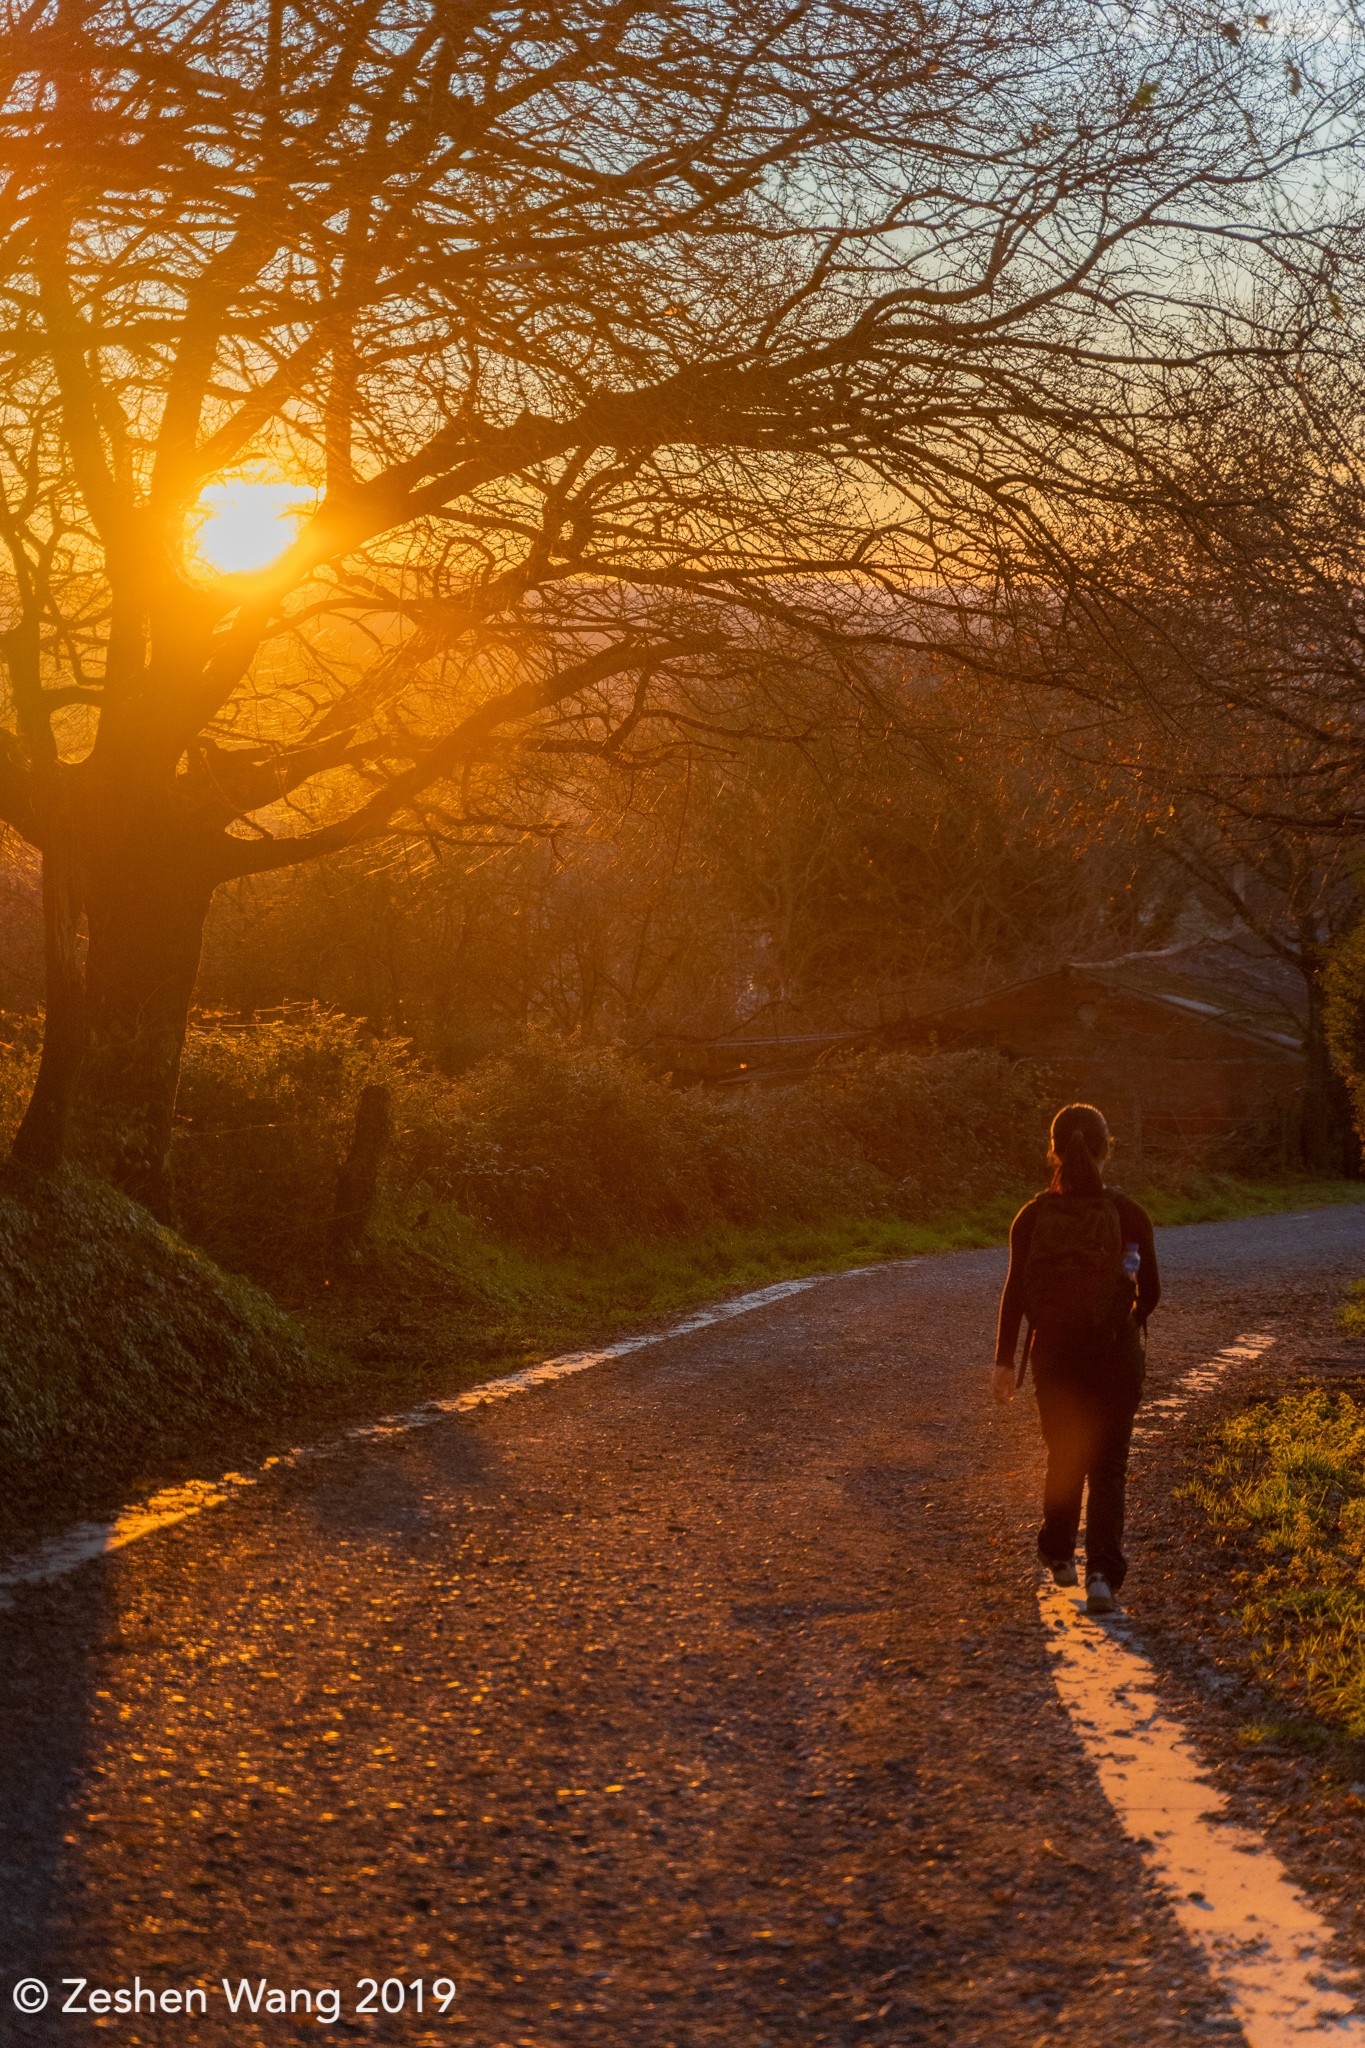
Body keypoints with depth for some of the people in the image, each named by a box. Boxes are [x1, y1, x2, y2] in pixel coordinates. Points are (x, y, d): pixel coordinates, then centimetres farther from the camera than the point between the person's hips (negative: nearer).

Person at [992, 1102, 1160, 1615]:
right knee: (1107, 1468, 5)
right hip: (1116, 1356, -2)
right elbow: (1150, 1291, -1)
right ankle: (1102, 1575, -10)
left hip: (1054, 1356, 2)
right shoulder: (1129, 1215, -8)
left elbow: (1015, 1292, -6)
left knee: (1064, 1458, 21)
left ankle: (1060, 1556, 37)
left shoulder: (1032, 1217, -7)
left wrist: (1004, 1360, 2)